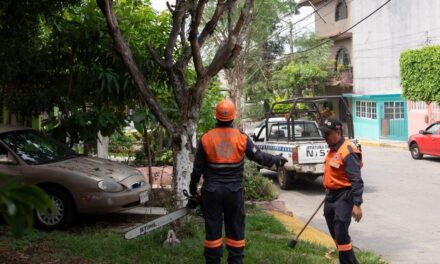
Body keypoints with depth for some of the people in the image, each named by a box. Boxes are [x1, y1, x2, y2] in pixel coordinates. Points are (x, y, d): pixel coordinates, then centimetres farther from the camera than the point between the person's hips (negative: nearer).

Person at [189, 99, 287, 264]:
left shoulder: (206, 138, -4)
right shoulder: (242, 138, -5)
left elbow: (198, 167, 1)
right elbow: (259, 156, -1)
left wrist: (193, 187, 15)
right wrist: (276, 160, 15)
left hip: (212, 191, 0)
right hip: (234, 191, 0)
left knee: (213, 229, 8)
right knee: (235, 229, 11)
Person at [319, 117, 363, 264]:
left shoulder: (347, 151, -20)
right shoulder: (332, 149, 8)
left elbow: (357, 181, -22)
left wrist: (357, 204, -26)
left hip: (343, 197, -10)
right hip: (331, 194, 10)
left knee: (341, 234, -11)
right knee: (335, 233, 18)